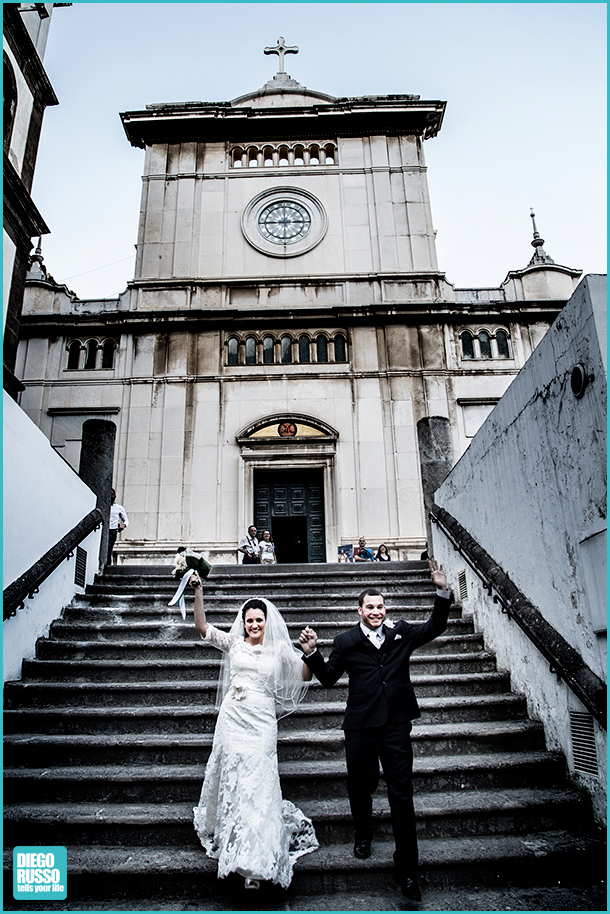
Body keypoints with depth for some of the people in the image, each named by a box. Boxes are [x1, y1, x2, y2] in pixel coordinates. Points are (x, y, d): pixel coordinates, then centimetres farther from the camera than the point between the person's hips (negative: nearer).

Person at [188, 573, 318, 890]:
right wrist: (198, 590, -10)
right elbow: (202, 627, -1)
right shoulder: (233, 643, 6)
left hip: (260, 723, -2)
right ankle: (234, 849, 33)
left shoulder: (279, 648, 4)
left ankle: (255, 863, 3)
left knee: (257, 786, -5)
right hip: (231, 719, 2)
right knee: (231, 782, 10)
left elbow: (304, 676, 4)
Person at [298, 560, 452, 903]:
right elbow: (328, 677, 7)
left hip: (397, 726, 0)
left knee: (402, 797, 2)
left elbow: (435, 627, 12)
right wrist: (312, 653, -10)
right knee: (360, 788, 17)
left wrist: (442, 592, -1)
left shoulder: (402, 633, 4)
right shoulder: (346, 642, 1)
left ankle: (408, 871, 14)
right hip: (361, 728, 0)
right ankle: (363, 834, 48)